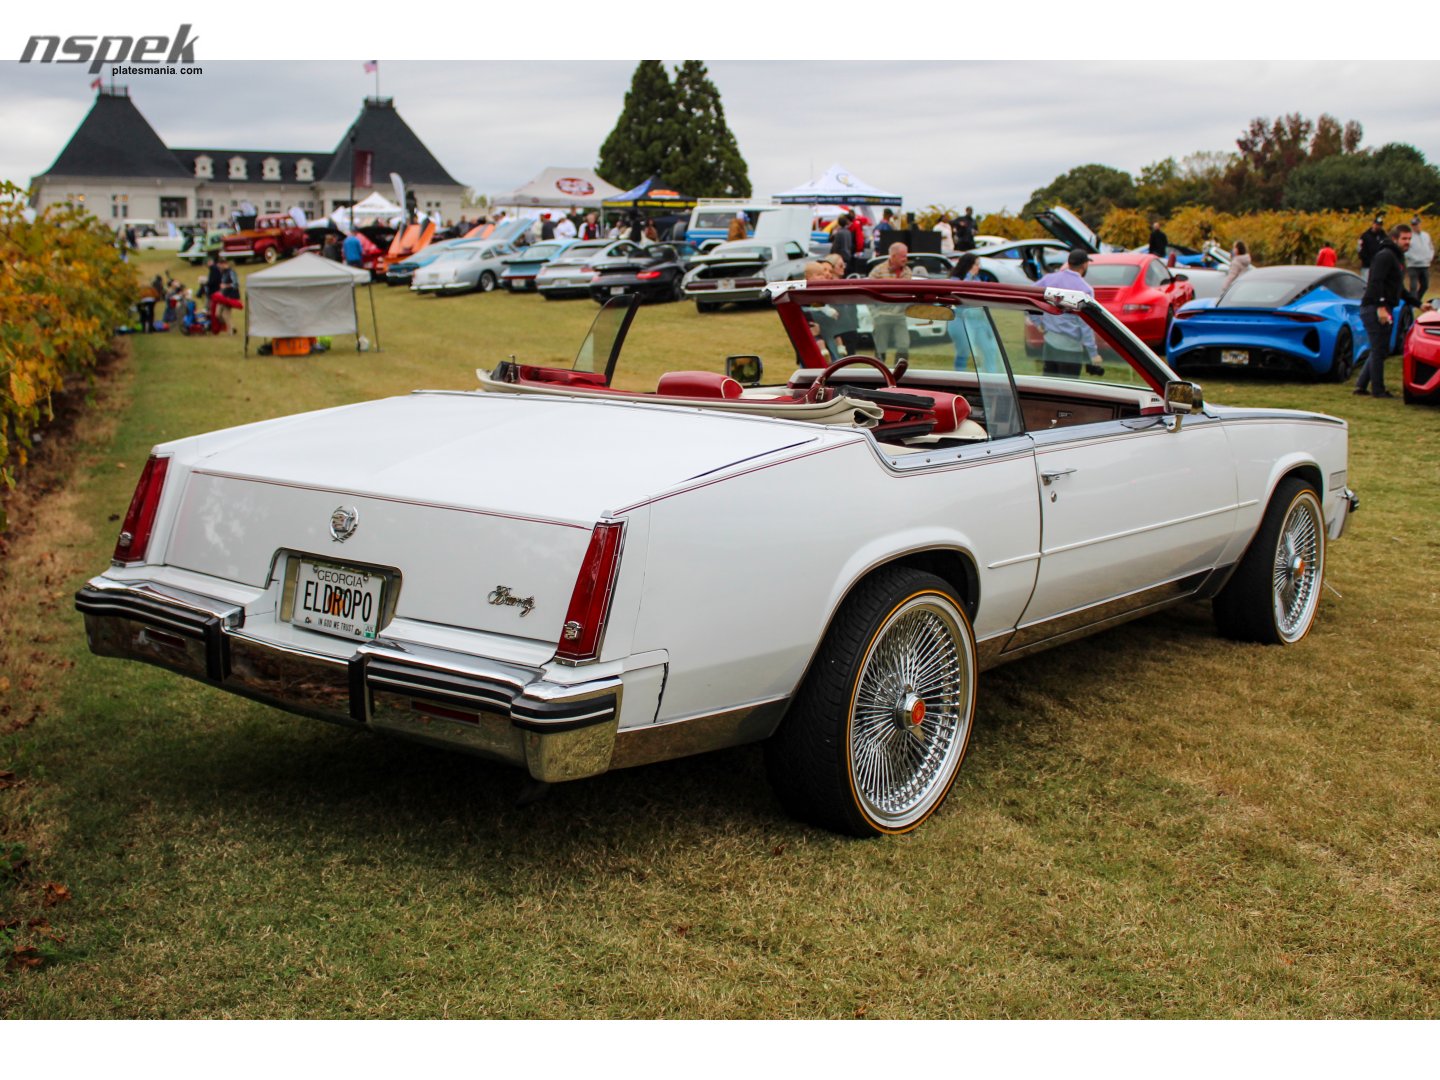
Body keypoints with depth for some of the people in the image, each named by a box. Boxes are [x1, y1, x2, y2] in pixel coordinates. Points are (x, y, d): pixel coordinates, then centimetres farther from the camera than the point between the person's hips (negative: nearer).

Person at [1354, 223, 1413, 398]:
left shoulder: (1397, 257, 21)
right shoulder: (1385, 255, -11)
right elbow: (1376, 282, -22)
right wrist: (1380, 307, -28)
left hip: (1382, 309, 10)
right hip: (1375, 309, -10)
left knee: (1379, 350, 13)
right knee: (1379, 350, -6)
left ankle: (1361, 385, 17)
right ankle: (1378, 390, 0)